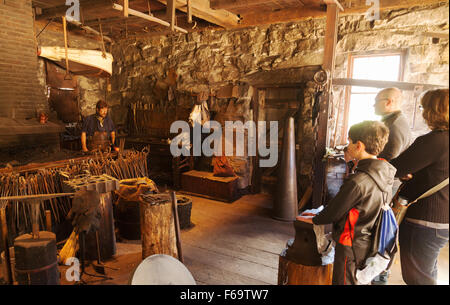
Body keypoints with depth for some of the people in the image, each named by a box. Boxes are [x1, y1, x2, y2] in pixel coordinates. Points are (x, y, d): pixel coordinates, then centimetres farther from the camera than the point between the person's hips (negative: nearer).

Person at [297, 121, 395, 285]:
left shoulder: (358, 182, -29)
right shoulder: (385, 175, -2)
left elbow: (334, 211, -18)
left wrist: (314, 219, 1)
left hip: (351, 247, -8)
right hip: (369, 244, 8)